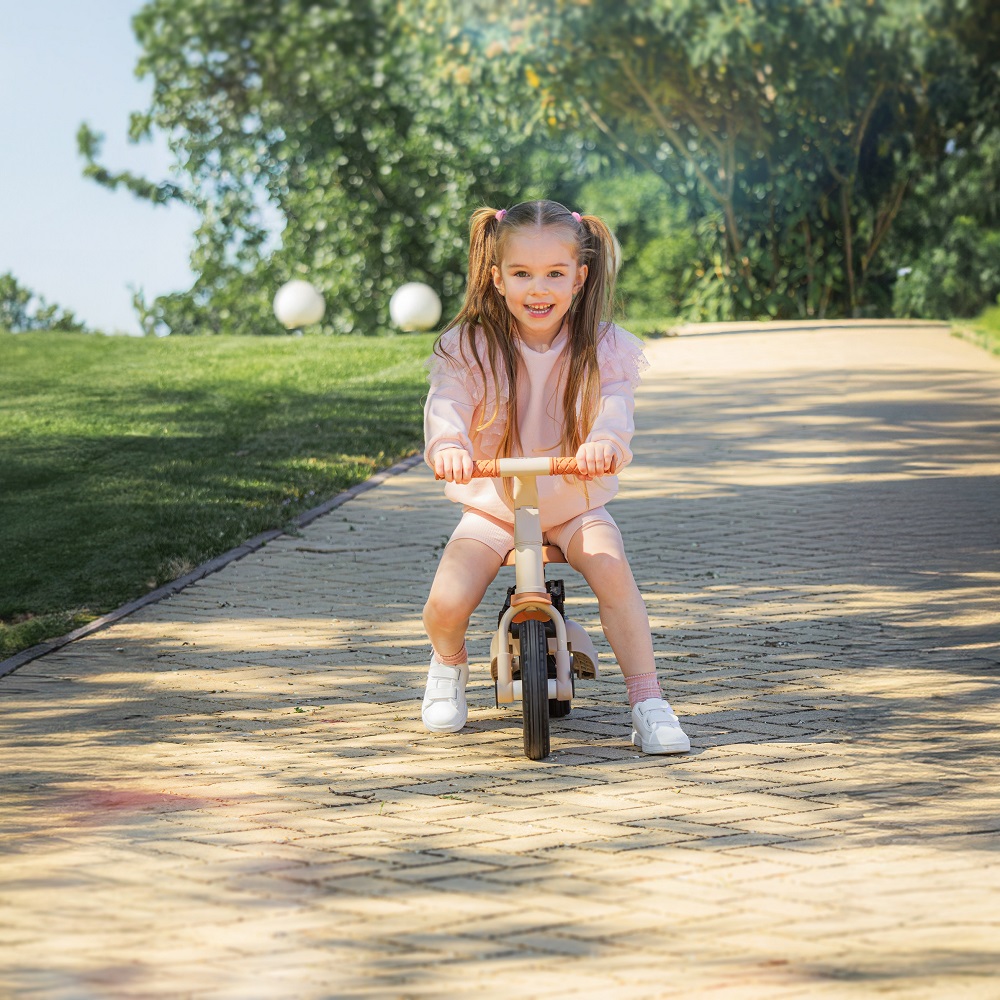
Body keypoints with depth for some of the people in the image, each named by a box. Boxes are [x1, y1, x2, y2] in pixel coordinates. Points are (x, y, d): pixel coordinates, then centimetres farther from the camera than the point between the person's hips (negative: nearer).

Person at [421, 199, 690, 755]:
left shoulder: (601, 347, -8)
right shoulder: (471, 346, -8)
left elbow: (615, 403, -23)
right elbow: (447, 400, -24)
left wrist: (605, 440, -48)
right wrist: (448, 444, -48)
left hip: (574, 500, 0)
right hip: (492, 501, 0)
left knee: (612, 570, -29)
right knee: (448, 601, -20)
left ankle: (648, 702, -17)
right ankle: (449, 665, 19)